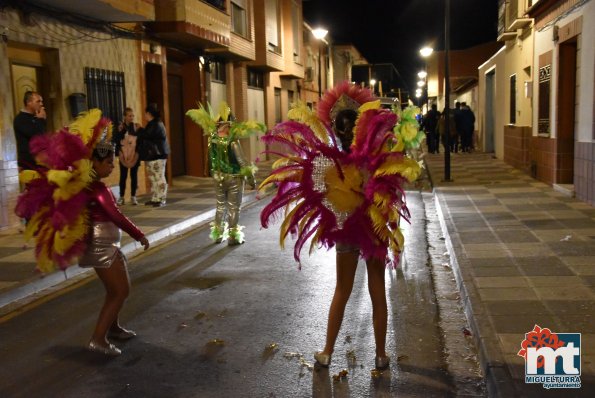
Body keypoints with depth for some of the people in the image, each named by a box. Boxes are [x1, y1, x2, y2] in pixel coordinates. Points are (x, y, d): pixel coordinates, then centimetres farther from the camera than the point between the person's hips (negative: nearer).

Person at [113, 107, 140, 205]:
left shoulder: (137, 127, 1)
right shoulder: (120, 127, 1)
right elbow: (115, 140, -7)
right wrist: (120, 131, -16)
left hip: (134, 156, 0)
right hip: (123, 156, 0)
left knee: (134, 176, 5)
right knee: (123, 176, 2)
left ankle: (133, 196, 12)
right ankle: (121, 197, 8)